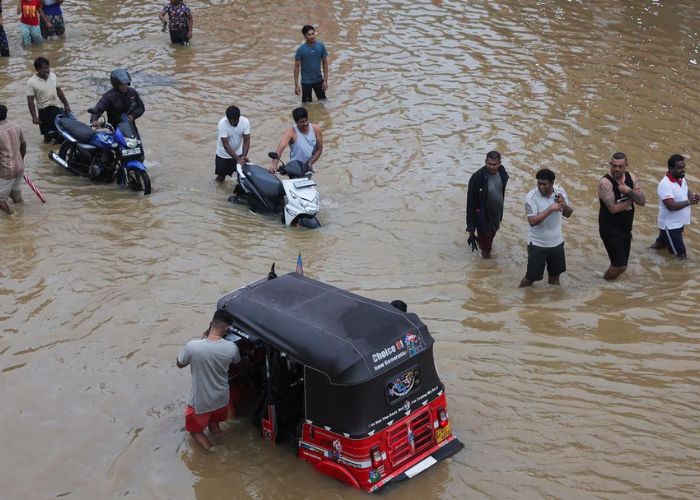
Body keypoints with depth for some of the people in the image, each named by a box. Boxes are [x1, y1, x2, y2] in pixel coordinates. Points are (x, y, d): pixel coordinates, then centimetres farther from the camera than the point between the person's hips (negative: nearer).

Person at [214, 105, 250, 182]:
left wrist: (244, 156, -34)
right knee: (221, 177, 5)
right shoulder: (222, 123, -30)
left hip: (238, 152, 2)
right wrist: (238, 159, -38)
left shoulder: (245, 122, -22)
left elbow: (246, 141, -18)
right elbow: (225, 144, -30)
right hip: (224, 154, -2)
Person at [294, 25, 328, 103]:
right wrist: (296, 85, -11)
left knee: (323, 101, 12)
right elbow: (296, 67, -9)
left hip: (319, 80, 3)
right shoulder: (301, 49, -14)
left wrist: (325, 80, -3)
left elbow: (325, 63, 1)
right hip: (306, 82, -3)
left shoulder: (321, 46, -7)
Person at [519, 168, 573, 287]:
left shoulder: (560, 192, -6)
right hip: (537, 244, -4)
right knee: (531, 276, 5)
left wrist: (564, 205, -17)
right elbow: (532, 221, -28)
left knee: (555, 274, 20)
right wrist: (551, 209, -31)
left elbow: (568, 214, 4)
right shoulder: (531, 197, -20)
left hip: (556, 242, 5)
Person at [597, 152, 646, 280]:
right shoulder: (605, 182, -20)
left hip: (626, 228, 7)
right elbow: (613, 208, -25)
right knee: (621, 266, -9)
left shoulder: (631, 177, 0)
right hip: (610, 230, -7)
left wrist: (628, 190, -24)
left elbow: (642, 201, -6)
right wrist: (631, 199, -11)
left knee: (620, 264, 14)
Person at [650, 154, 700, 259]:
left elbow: (687, 192, 15)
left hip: (679, 222, 9)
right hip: (670, 225, -9)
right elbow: (671, 206, -31)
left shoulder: (682, 179, 0)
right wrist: (688, 202, -23)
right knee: (681, 256, -5)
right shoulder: (665, 184, -27)